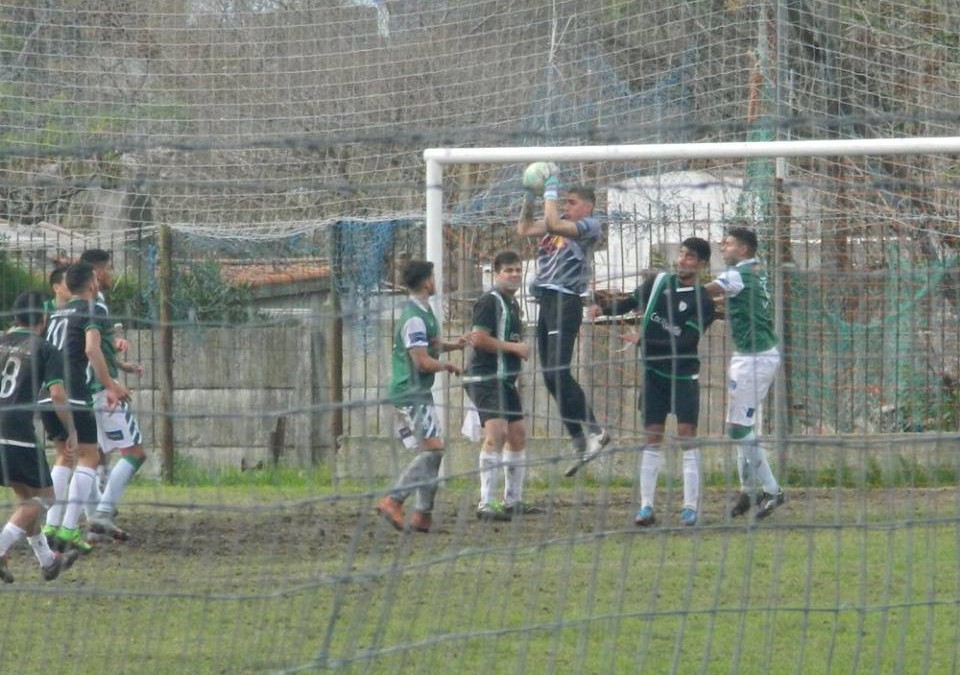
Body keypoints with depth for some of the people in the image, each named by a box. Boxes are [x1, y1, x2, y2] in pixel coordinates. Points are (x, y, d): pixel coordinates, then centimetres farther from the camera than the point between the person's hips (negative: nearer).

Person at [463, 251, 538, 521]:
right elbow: (480, 338, -19)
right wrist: (515, 347, -14)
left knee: (518, 434, 13)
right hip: (486, 377, -10)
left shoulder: (512, 303, 19)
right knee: (497, 432, -20)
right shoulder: (490, 301, -11)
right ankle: (486, 504, -25)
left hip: (505, 378, 10)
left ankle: (512, 500, 24)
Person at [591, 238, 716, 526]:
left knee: (687, 437, -6)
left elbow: (683, 343, -16)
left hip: (684, 375, -3)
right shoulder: (659, 282, 4)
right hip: (654, 373, 3)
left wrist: (643, 341, -20)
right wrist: (604, 308, -3)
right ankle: (646, 506, 4)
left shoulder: (703, 302, -9)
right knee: (652, 438, 2)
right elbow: (631, 302, 16)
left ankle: (690, 506, -3)